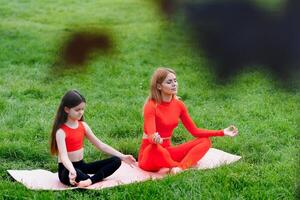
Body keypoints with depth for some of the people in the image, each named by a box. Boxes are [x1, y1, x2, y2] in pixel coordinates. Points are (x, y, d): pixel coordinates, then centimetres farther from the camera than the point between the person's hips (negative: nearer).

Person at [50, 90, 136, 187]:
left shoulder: (83, 126, 5)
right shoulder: (61, 131, -16)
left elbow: (100, 144, 8)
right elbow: (64, 156, -30)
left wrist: (122, 156, 2)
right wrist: (72, 171, -51)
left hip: (81, 165, 7)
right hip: (67, 169, -7)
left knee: (116, 161, -7)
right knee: (72, 174, -44)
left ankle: (90, 181, -26)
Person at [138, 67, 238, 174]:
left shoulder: (178, 104, 2)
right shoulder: (151, 106, -16)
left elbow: (195, 131, 6)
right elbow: (151, 136, -29)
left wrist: (222, 132, 0)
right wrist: (155, 139, -53)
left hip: (167, 151, 7)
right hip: (149, 155, -7)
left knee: (205, 141, -8)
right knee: (155, 149, -42)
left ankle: (179, 168, -28)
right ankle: (186, 166, -20)